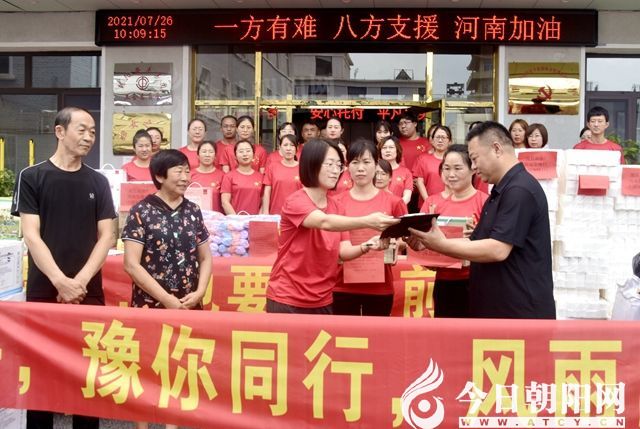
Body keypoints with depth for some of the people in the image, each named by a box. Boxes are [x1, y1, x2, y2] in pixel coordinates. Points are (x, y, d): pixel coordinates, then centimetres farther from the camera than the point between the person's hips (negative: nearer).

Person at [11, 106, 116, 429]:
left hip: (89, 291, 2)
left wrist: (80, 281, -11)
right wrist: (61, 281, -17)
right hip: (43, 291, -2)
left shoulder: (97, 182, 7)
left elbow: (106, 237, 2)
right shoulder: (31, 177, 0)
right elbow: (31, 236, -7)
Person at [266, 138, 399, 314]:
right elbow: (325, 222, -34)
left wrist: (366, 246, -15)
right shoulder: (295, 201, -15)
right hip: (288, 301, -6)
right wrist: (367, 221, -46)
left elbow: (340, 251, 3)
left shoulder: (334, 206, 6)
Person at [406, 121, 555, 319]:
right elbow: (475, 243, 14)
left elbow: (497, 250, -25)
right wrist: (430, 243, 0)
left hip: (521, 310, -10)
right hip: (496, 308, 10)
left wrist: (442, 245, -19)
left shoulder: (519, 190, -18)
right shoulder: (502, 191, 16)